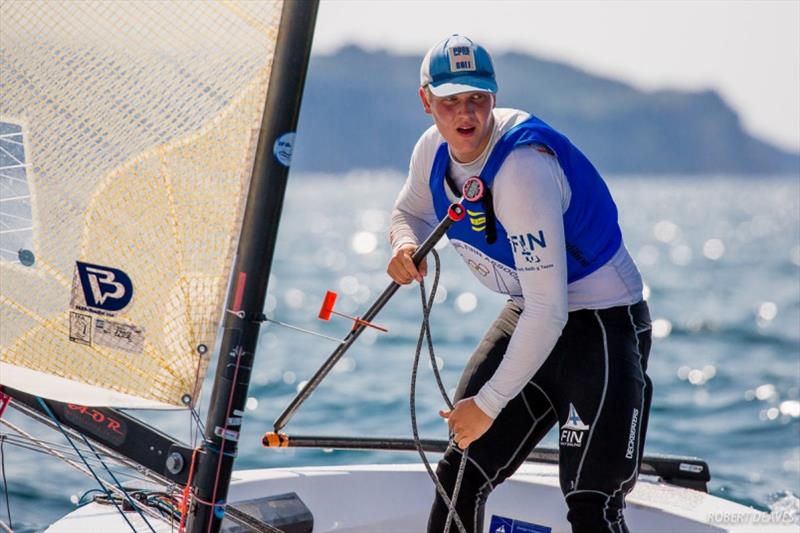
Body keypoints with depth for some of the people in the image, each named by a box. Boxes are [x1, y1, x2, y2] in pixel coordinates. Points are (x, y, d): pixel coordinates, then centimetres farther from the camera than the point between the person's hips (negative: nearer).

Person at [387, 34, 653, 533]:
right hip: (530, 315, 8)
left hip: (604, 321, -8)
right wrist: (405, 244, -8)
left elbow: (548, 311, -30)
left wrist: (489, 404, -24)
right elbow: (410, 213, 18)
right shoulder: (434, 149, -4)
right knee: (460, 474, 6)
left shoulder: (522, 166, -29)